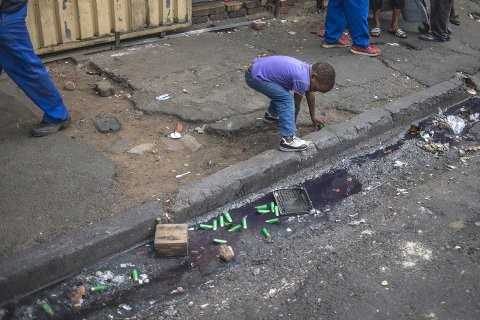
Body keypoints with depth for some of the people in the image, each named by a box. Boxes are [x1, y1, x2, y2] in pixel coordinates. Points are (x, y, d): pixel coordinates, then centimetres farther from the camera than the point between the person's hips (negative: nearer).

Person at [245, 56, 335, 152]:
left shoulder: (309, 69, 4)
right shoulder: (302, 80, -23)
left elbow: (310, 94, 20)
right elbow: (296, 104, -9)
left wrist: (313, 117, 32)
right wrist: (293, 123, 7)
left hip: (258, 66, 10)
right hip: (255, 76, -10)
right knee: (286, 98, -20)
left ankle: (271, 115, 48)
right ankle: (287, 140, -20)